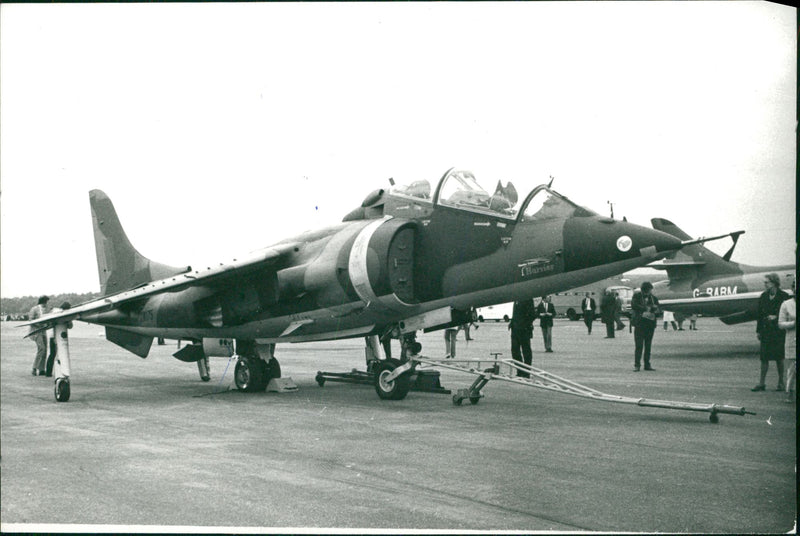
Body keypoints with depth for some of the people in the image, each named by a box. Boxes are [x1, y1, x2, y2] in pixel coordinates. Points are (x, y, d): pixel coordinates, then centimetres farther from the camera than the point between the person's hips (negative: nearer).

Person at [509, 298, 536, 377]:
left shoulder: (527, 299, -12)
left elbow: (533, 315, -15)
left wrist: (525, 325, -16)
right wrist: (511, 322, 8)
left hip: (524, 330, -8)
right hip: (515, 329, 8)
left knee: (526, 351, 1)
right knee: (515, 350, 9)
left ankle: (526, 373, 8)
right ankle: (520, 372, 19)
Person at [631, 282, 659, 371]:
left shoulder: (653, 298, 12)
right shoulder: (637, 295, 4)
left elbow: (656, 309, 3)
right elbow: (634, 306, -10)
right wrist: (646, 308, -11)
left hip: (650, 323, 4)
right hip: (640, 323, -4)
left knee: (648, 345, 6)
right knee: (639, 345, -7)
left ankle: (647, 365, 12)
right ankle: (637, 365, -4)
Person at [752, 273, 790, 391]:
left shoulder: (783, 296, -5)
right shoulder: (763, 296, 8)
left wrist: (776, 317, -15)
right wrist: (758, 330, 8)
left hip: (778, 331, -4)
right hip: (766, 330, 4)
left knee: (779, 357, 2)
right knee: (764, 357, 2)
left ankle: (781, 383, 15)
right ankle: (761, 383, 5)